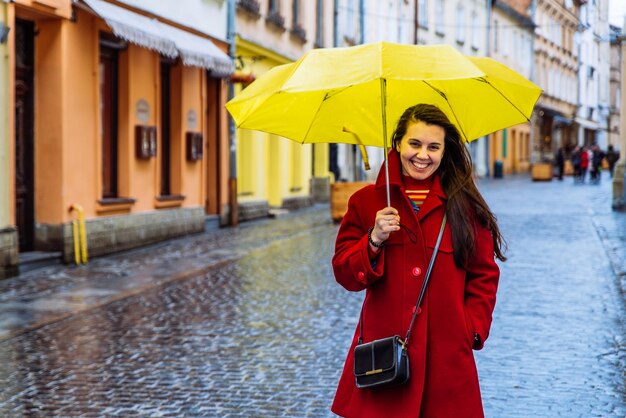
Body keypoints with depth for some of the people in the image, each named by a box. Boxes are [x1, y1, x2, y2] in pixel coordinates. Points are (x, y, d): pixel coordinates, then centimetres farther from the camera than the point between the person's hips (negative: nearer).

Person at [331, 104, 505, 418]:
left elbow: (485, 274, 10)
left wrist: (474, 329, -1)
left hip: (447, 354, 0)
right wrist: (374, 240, -13)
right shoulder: (366, 201, 6)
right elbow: (345, 274, 3)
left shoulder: (464, 205, 6)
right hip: (384, 349, 0)